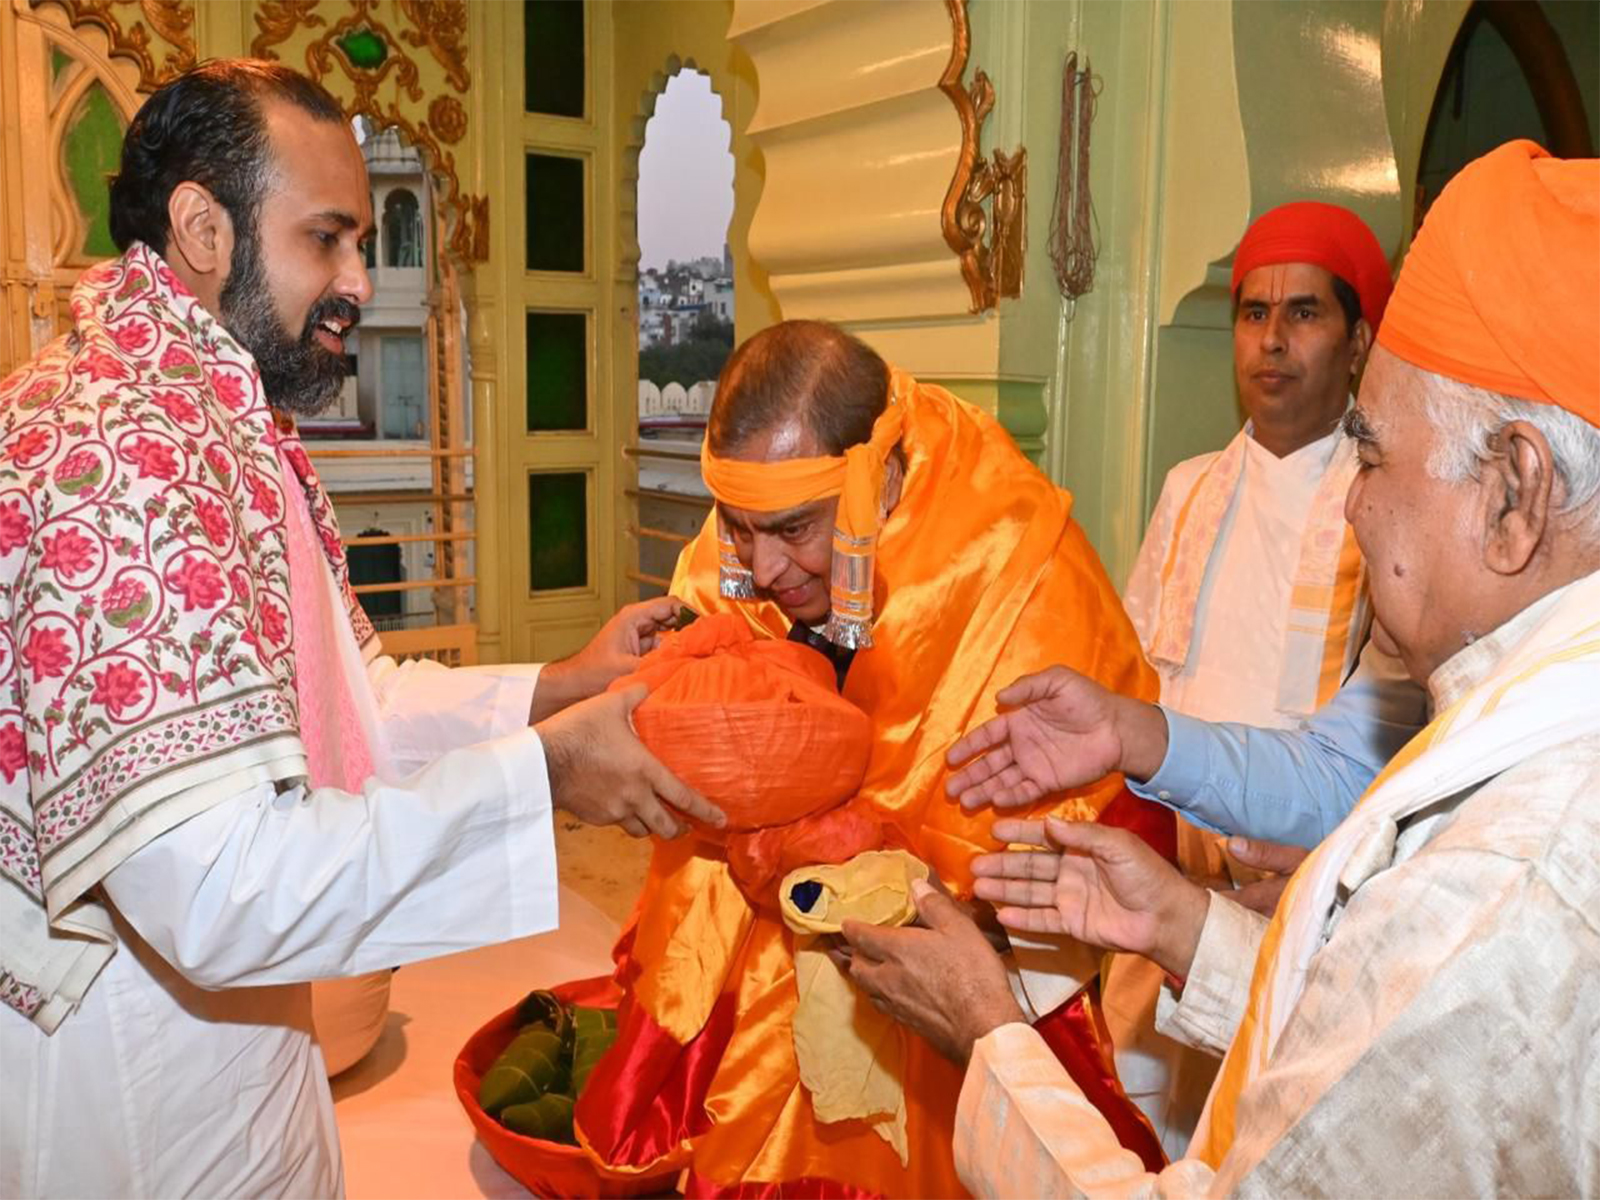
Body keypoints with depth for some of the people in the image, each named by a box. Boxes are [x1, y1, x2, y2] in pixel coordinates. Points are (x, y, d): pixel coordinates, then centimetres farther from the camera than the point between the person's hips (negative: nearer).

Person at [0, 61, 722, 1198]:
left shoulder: (218, 423, 8)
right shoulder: (123, 449, -28)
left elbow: (343, 701, 9)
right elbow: (220, 889, -34)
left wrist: (558, 688, -3)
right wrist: (538, 772, -27)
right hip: (135, 1104, -9)